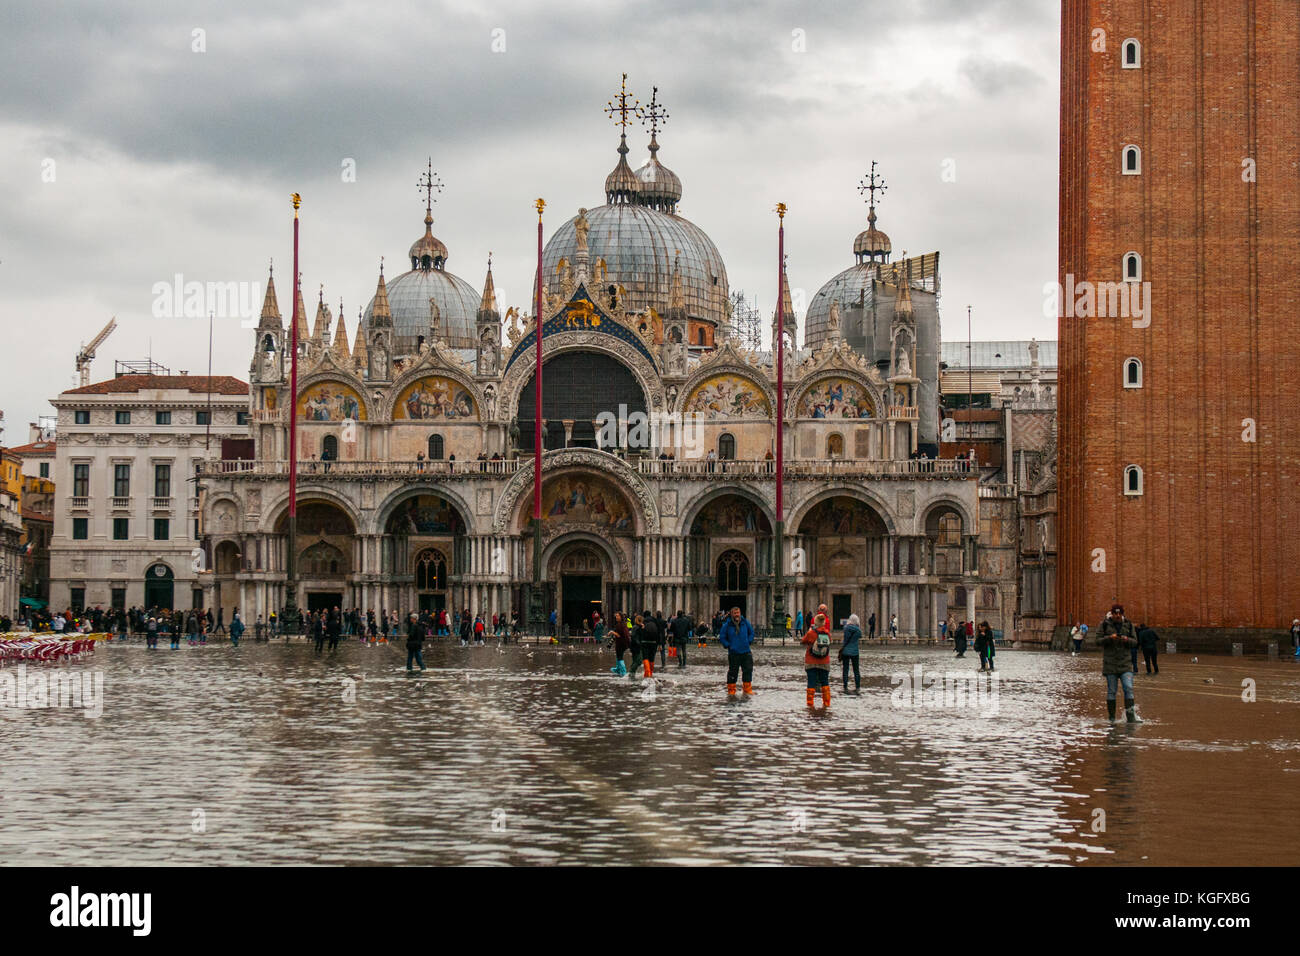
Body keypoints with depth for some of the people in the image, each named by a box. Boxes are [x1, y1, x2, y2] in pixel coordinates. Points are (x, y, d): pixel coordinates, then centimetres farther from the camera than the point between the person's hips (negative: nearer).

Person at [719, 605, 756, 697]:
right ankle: (731, 690, 11)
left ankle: (747, 689, 14)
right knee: (733, 671, 1)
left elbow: (751, 632, 17)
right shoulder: (727, 625, -5)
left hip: (746, 652, 3)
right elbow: (722, 637, 4)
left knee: (748, 670, 3)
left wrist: (749, 642, 7)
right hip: (733, 652, -3)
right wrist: (727, 645, -4)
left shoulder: (745, 622, 3)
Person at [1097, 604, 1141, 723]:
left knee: (1128, 688, -11)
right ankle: (1112, 718, 9)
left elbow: (1135, 641, 7)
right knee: (1111, 691, 2)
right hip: (1110, 662, -1)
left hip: (1125, 661, 1)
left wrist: (1127, 639, -16)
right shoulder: (1105, 624, 0)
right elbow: (1098, 640, -2)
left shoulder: (1128, 624, 6)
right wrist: (1109, 638, -21)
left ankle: (1131, 716, -14)